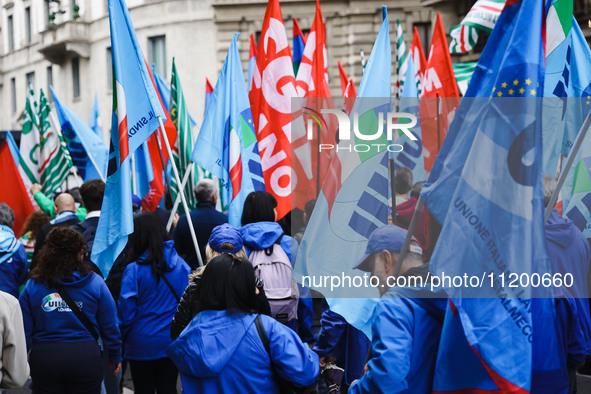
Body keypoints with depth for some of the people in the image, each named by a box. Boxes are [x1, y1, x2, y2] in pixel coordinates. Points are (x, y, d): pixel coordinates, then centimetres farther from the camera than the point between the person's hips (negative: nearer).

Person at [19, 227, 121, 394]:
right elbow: (110, 325, 1)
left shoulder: (32, 286, -2)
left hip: (43, 357, 1)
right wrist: (115, 356, 14)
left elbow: (24, 330, -1)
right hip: (85, 358, -1)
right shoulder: (95, 283, -3)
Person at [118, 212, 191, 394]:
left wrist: (124, 337, 7)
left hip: (142, 345, -3)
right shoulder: (180, 265, -4)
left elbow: (126, 311, -10)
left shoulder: (134, 270, -15)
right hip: (173, 344, 3)